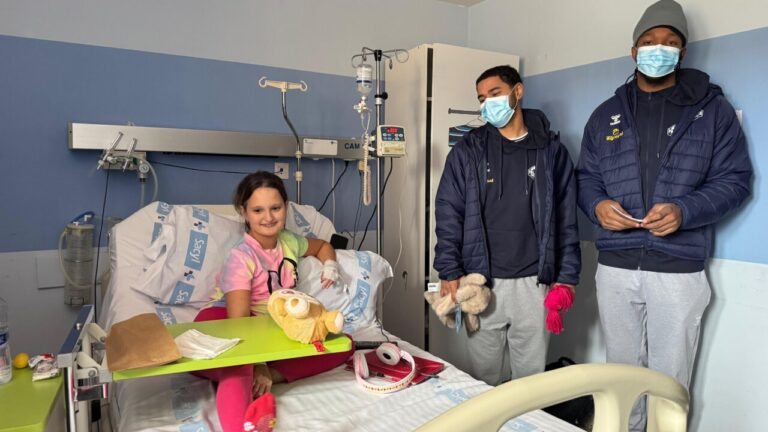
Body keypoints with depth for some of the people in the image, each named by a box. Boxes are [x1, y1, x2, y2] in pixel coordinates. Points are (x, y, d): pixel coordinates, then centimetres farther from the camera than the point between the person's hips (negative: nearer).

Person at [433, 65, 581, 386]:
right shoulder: (468, 151, 3)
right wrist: (449, 272, -9)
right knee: (484, 375, 10)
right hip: (482, 282, 0)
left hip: (534, 283, 1)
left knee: (532, 374, 12)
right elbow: (448, 213, -1)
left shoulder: (551, 150, 5)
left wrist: (567, 275, 1)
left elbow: (566, 218, 5)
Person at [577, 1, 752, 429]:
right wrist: (597, 206, -11)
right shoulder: (606, 115, 11)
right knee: (622, 373, 16)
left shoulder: (713, 108, 3)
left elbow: (735, 180, 0)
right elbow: (586, 177, 12)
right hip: (615, 268, 3)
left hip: (679, 271, -2)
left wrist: (684, 211, -19)